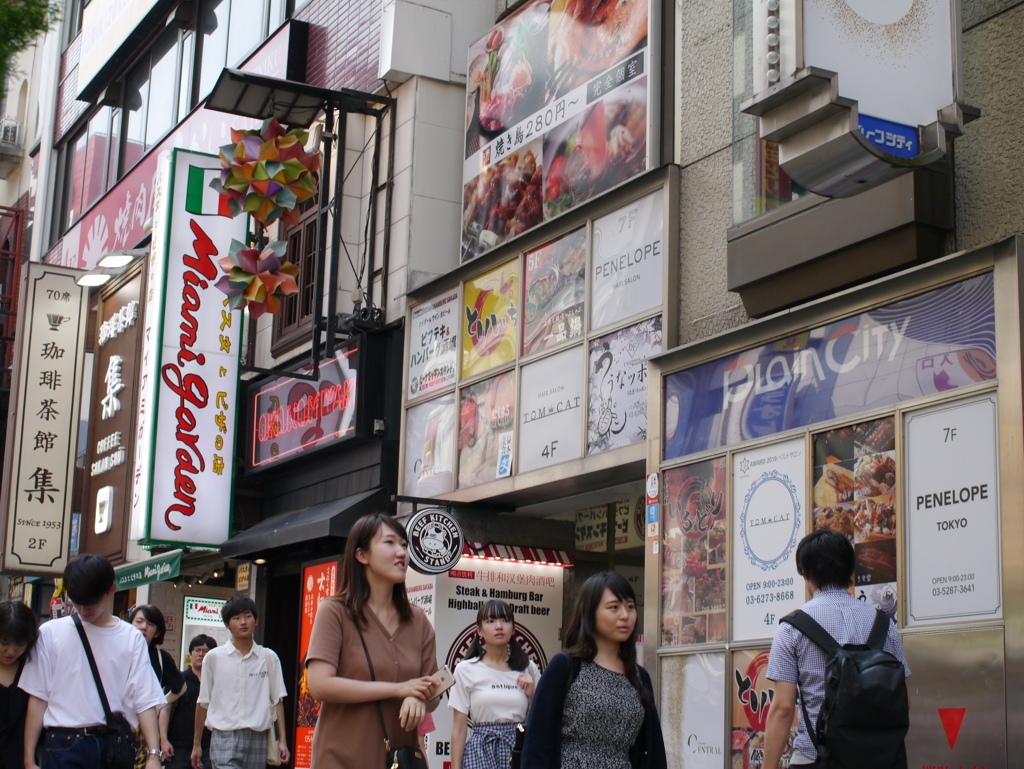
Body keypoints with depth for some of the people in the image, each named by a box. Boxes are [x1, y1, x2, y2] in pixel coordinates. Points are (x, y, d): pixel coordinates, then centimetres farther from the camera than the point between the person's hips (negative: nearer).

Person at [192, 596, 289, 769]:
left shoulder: (269, 658, 8)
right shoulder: (214, 657, 6)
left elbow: (277, 700, 9)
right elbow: (203, 703, 11)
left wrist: (282, 740, 2)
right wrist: (196, 744, 12)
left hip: (258, 738, 2)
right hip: (224, 737, -2)